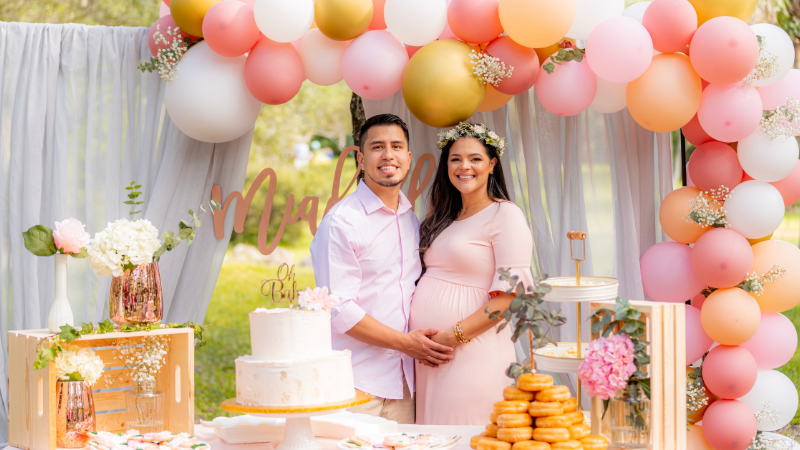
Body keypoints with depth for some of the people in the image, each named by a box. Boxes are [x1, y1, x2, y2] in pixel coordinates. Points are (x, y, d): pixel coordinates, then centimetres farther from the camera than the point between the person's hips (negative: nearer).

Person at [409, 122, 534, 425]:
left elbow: (510, 295, -13)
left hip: (472, 353, -7)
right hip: (427, 354, 7)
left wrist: (453, 336, -16)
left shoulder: (505, 215, -6)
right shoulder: (443, 217, 17)